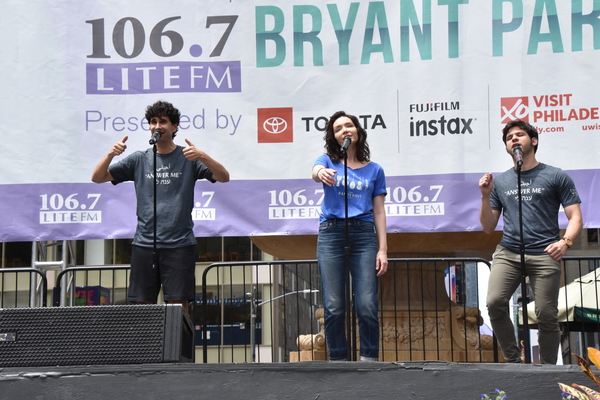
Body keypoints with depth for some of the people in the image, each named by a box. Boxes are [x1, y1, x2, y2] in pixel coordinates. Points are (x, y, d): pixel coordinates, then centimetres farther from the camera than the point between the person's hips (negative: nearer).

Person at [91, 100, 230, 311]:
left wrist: (202, 156, -24)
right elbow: (97, 178, 9)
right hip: (144, 244, 2)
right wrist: (111, 154, -10)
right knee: (143, 305, 4)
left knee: (178, 305, -3)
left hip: (179, 244, -2)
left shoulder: (188, 158, 4)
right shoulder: (139, 159, 11)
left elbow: (224, 177, -6)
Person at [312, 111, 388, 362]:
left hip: (363, 235, 0)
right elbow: (316, 172, -14)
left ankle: (369, 361, 0)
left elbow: (379, 211, 11)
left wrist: (383, 249, 1)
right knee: (334, 308, -3)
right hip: (331, 233, 0)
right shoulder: (328, 161, 11)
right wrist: (321, 173, -40)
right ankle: (337, 362, 4)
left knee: (367, 306, -9)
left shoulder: (374, 170, 14)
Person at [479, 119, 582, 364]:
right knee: (494, 303, -18)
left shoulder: (556, 177, 7)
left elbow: (575, 218, 3)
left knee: (547, 316, -5)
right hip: (507, 253, 2)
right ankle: (513, 361, -2)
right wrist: (485, 196, 2)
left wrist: (565, 241, -17)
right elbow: (488, 228, 16)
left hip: (544, 255, -2)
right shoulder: (500, 182, 15)